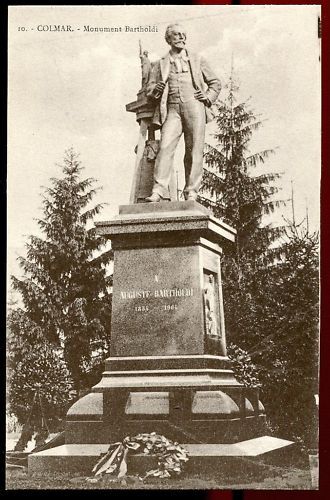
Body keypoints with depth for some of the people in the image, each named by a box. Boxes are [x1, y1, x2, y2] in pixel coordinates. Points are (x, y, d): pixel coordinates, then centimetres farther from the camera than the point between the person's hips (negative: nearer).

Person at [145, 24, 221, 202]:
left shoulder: (197, 60, 21)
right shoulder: (160, 64, 21)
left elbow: (215, 83, 23)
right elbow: (149, 90, 16)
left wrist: (208, 97, 5)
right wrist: (156, 90, -7)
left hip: (194, 107, 0)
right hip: (172, 109, 0)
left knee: (194, 150, -8)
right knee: (165, 147, -18)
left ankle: (191, 192, -7)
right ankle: (159, 191, -25)